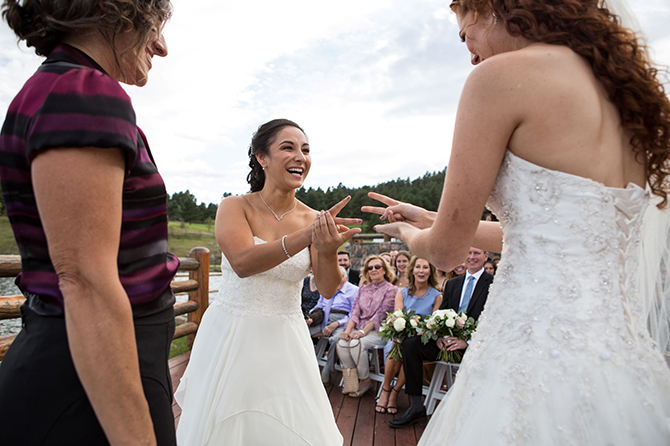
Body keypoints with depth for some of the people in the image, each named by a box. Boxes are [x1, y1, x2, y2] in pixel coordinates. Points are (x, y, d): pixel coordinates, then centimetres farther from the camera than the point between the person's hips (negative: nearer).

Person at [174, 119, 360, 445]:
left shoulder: (314, 219, -2)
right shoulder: (235, 207, -8)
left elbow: (327, 290, -11)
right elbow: (242, 263, -26)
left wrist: (328, 250, -33)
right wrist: (308, 236, -37)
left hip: (283, 341, 2)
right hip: (229, 335, -1)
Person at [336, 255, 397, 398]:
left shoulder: (391, 289, -1)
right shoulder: (363, 288, 16)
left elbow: (380, 315, -10)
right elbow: (355, 311, 9)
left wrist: (363, 332, -18)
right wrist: (348, 330, -8)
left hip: (378, 331, -5)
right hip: (359, 328, 5)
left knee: (356, 343, -30)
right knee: (342, 343, -23)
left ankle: (365, 381, -8)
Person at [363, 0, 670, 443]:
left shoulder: (502, 75, -11)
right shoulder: (622, 89, 12)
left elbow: (446, 249, -8)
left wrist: (409, 234, 15)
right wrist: (431, 220, 25)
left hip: (542, 360, -7)